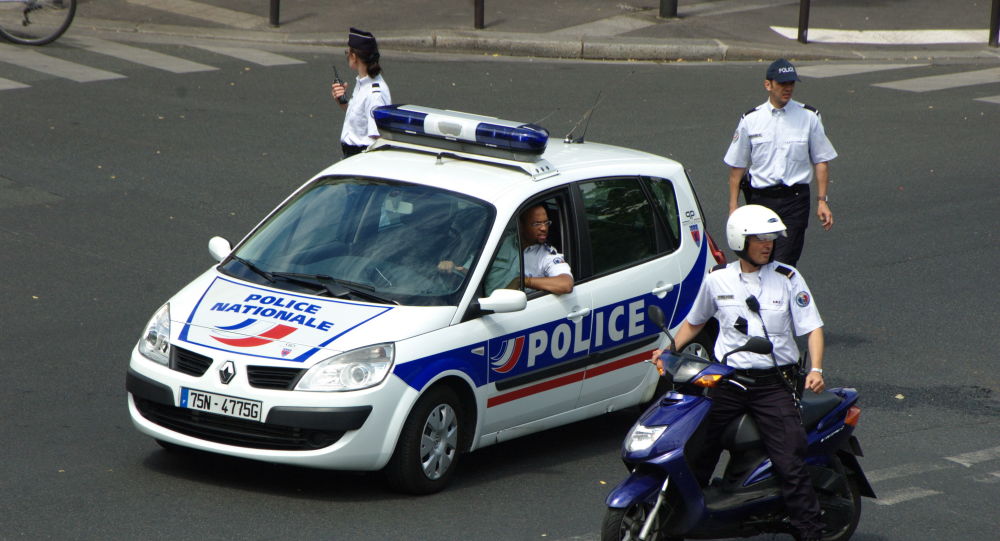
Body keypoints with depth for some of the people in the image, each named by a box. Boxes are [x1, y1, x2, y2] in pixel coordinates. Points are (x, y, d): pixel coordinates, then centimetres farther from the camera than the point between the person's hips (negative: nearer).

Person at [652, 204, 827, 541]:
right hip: (727, 382, 2)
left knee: (791, 465, -12)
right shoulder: (718, 280, 8)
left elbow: (813, 327, 0)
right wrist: (669, 351, 7)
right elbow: (694, 322, 22)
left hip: (773, 383, -2)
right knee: (696, 458, 2)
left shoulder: (788, 278, 2)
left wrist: (816, 369, -16)